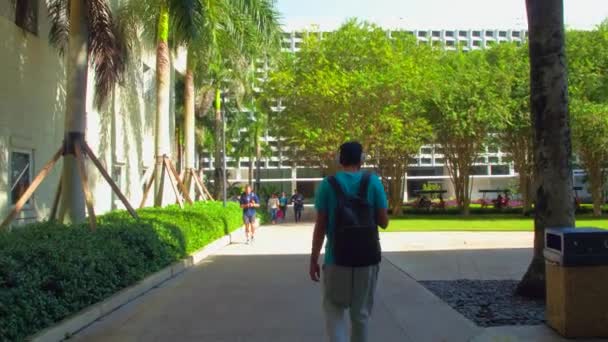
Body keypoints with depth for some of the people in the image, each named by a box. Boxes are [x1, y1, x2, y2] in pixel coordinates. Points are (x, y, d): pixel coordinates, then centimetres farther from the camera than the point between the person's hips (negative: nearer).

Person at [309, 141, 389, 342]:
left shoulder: (327, 184, -4)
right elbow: (384, 222, -3)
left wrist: (313, 260, 2)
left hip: (337, 258, -1)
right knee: (361, 313, 15)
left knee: (334, 309, 14)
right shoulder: (373, 182, -3)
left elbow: (320, 227, -6)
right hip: (368, 258, 1)